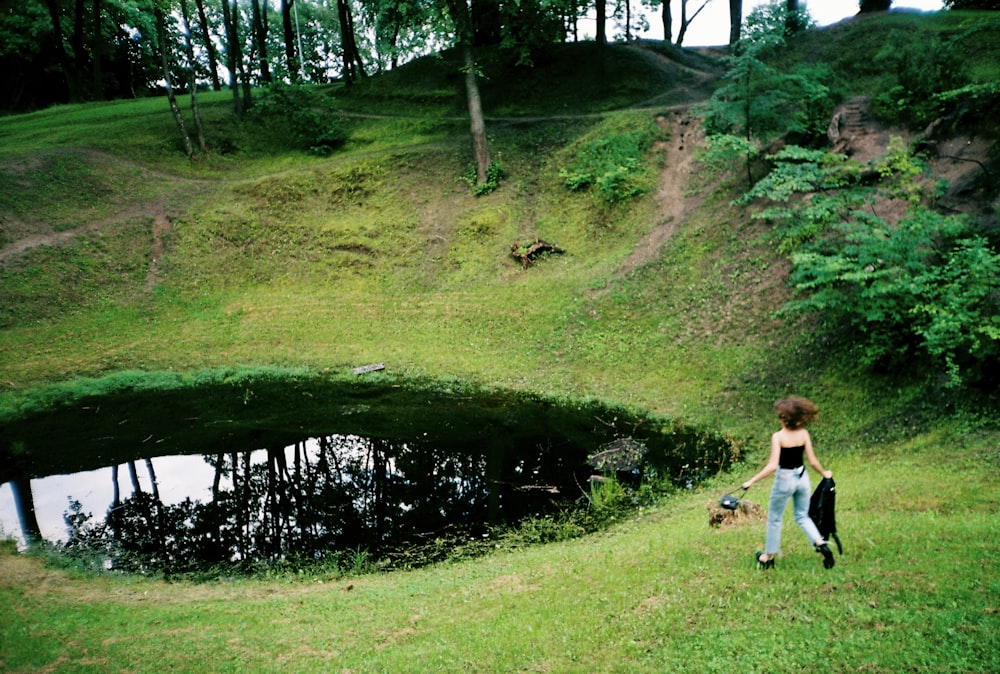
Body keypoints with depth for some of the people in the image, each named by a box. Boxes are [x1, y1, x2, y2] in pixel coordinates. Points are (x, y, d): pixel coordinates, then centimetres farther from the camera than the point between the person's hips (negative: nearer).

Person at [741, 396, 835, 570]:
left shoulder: (778, 436, -19)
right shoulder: (804, 434, -6)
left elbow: (772, 466, -23)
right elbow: (812, 461, 0)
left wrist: (751, 481, -18)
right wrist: (824, 473, 20)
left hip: (785, 479, -4)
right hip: (802, 478, 4)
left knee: (774, 519, 13)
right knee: (802, 516, 23)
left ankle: (768, 557, 25)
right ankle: (821, 544, 2)